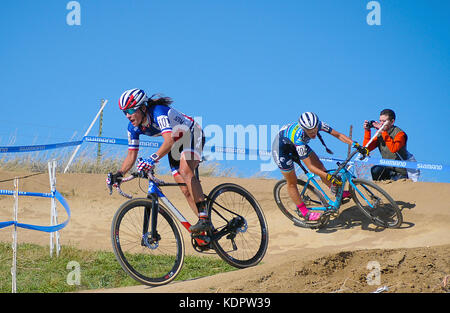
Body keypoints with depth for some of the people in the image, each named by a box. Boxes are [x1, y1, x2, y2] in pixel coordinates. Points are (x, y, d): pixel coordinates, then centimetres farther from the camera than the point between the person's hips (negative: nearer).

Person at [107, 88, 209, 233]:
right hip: (176, 144, 8)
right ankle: (207, 228, 3)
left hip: (193, 135, -8)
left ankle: (204, 217, -34)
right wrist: (119, 174, -21)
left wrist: (153, 159, -64)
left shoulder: (159, 113, -35)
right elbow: (131, 156, -5)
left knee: (185, 171, -33)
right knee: (185, 190, -2)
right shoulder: (134, 127, -12)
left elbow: (169, 140, -50)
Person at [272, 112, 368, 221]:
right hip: (281, 146, -6)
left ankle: (338, 193, 15)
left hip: (295, 145, 6)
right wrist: (330, 177, -43)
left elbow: (338, 135, -20)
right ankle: (303, 212, 14)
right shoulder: (299, 137, -43)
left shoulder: (318, 124, -29)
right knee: (292, 182, 1)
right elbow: (310, 167, -39)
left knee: (319, 166, 1)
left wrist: (355, 145, -32)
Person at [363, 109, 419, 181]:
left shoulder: (399, 134, -17)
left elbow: (393, 149, -36)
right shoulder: (380, 134, 1)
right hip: (388, 169, 4)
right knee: (375, 170, -22)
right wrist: (367, 131, -14)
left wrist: (383, 132, -37)